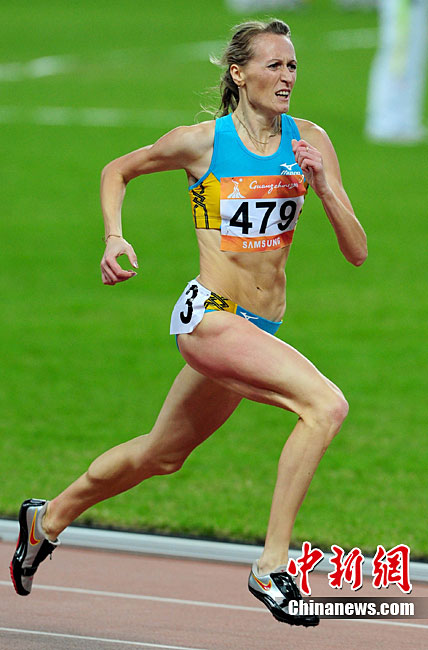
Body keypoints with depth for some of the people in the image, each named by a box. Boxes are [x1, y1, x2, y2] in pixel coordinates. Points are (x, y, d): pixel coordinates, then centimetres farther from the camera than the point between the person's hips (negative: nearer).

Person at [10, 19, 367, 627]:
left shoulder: (310, 141, 1)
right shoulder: (201, 141, -7)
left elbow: (357, 252, -2)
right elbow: (118, 170, 13)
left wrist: (323, 183, -17)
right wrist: (114, 237, -2)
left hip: (260, 328, 6)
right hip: (209, 317, -6)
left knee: (161, 454, 22)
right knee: (326, 403, -27)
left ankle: (48, 519, 46)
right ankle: (272, 566, -25)